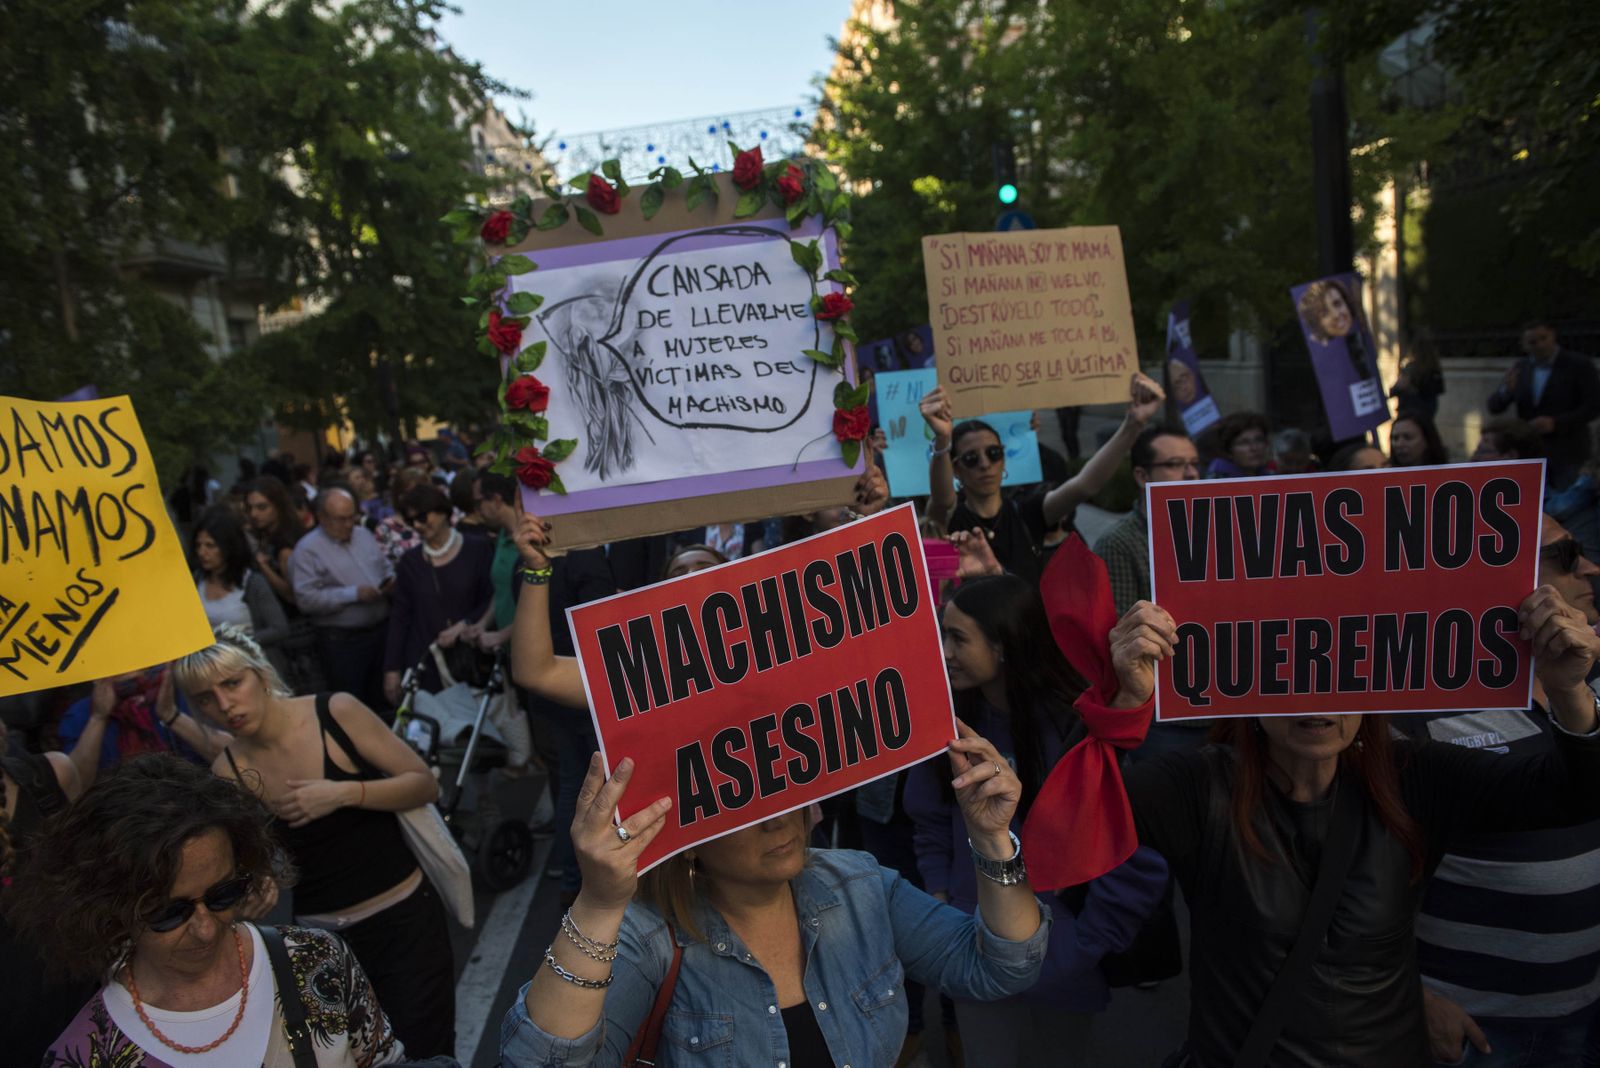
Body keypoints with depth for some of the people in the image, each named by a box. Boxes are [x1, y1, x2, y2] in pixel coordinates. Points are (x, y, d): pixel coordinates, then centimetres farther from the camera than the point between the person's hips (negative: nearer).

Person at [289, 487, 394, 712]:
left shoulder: (364, 534, 11)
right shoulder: (307, 549, -9)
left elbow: (386, 568, 21)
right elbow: (306, 598, -17)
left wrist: (391, 581, -3)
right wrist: (353, 594, -21)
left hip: (382, 630, 6)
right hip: (342, 641, -5)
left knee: (384, 700, 15)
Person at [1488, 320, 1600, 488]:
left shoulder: (1579, 365, -3)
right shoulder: (1520, 368, 7)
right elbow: (1494, 407, 4)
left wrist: (1556, 423, -21)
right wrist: (1506, 390, -17)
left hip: (1568, 456, -3)